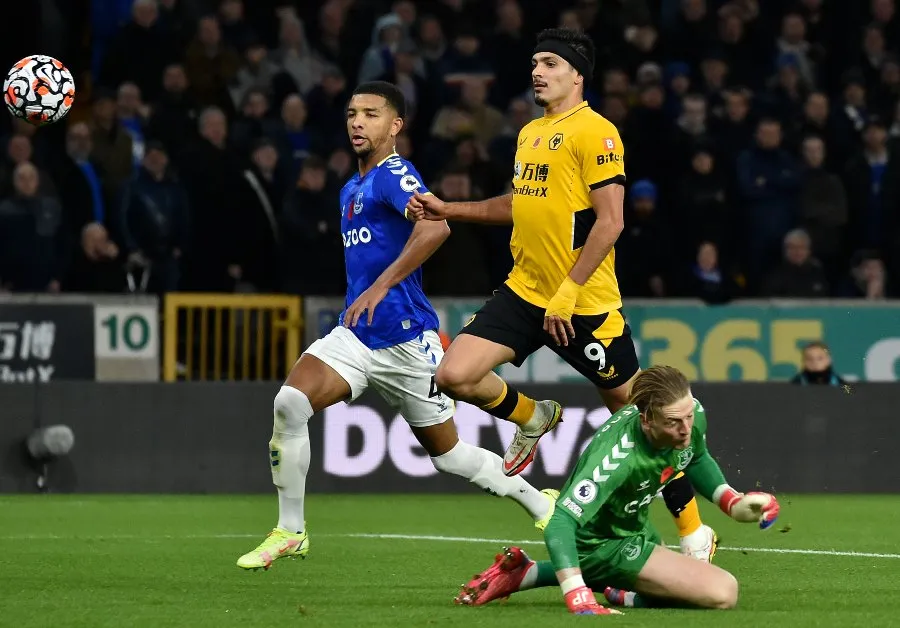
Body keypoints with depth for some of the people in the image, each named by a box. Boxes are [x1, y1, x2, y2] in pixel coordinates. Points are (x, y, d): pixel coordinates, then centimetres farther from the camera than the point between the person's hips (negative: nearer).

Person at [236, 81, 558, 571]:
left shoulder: (394, 176, -12)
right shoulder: (351, 190, 16)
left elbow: (435, 227, -31)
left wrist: (380, 287, -32)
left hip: (405, 339, -7)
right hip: (355, 336, 7)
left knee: (448, 453, 6)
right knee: (289, 403, -17)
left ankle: (542, 505, 29)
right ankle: (289, 532, -9)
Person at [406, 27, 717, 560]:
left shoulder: (594, 132, -11)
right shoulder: (530, 133, 14)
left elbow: (610, 221, -17)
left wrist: (568, 292, -20)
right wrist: (446, 210, 20)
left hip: (585, 303, -7)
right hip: (525, 291, 7)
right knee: (454, 375, -8)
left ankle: (695, 534, 12)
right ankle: (533, 419, 22)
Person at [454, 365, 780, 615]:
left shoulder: (693, 414, -16)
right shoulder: (618, 457, -39)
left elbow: (696, 459, 10)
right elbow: (559, 525, -46)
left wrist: (732, 503, -5)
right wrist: (579, 599, -57)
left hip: (633, 527, 9)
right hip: (598, 544, -9)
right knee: (722, 593, -23)